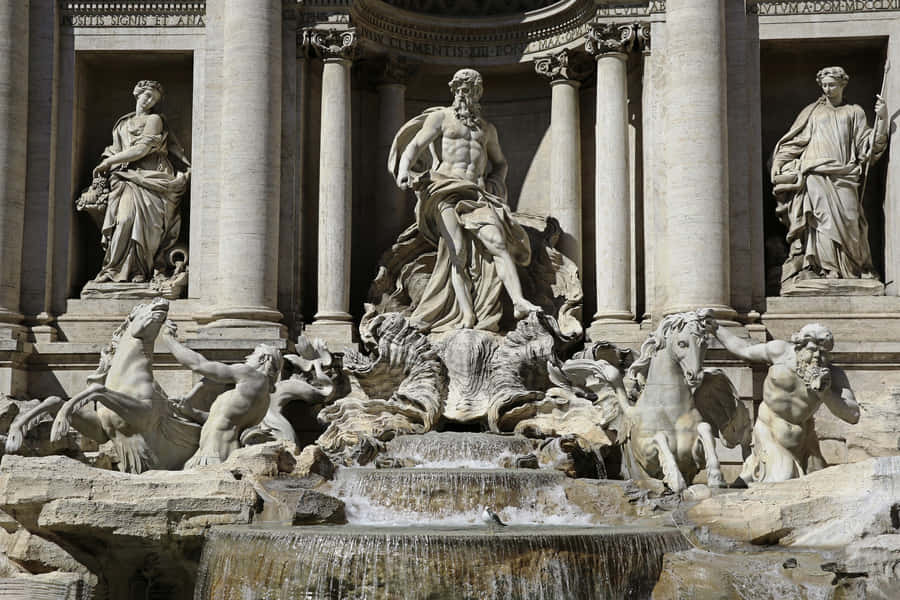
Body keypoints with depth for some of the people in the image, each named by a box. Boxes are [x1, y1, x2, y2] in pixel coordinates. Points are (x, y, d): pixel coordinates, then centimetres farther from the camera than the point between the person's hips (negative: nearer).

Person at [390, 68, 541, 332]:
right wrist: (404, 171, -20)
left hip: (477, 194, 3)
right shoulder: (440, 117, 14)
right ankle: (467, 315, -25)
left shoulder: (487, 129, 28)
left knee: (497, 242, -20)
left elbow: (500, 162, 39)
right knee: (458, 251, -18)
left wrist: (494, 183, 16)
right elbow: (414, 146, 0)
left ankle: (519, 302, -34)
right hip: (446, 192, -3)